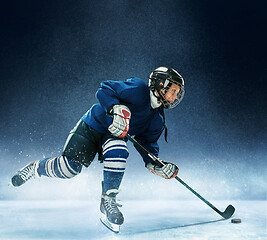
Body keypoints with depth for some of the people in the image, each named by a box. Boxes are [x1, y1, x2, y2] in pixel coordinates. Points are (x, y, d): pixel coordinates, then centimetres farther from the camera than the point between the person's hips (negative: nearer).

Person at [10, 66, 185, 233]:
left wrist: (158, 166, -9)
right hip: (93, 125, -4)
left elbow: (148, 145, 8)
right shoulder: (138, 89, -18)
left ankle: (108, 200, -19)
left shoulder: (158, 120, 2)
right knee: (69, 167, -14)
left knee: (118, 151, -32)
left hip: (114, 137, 4)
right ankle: (35, 168, 18)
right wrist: (116, 109, -40)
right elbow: (104, 90, -22)